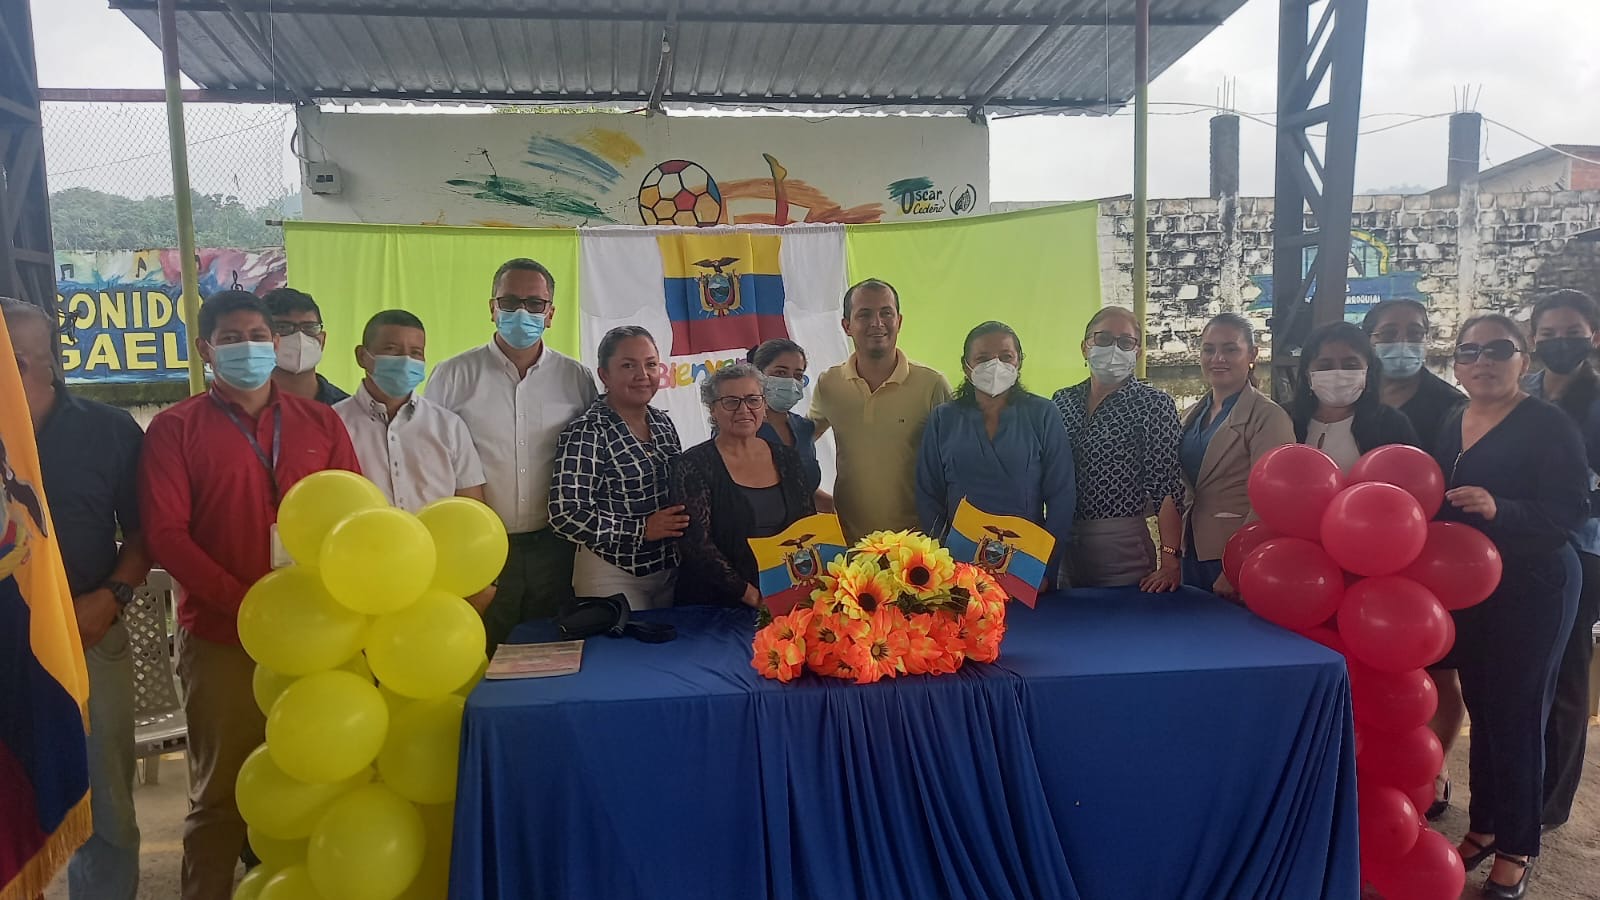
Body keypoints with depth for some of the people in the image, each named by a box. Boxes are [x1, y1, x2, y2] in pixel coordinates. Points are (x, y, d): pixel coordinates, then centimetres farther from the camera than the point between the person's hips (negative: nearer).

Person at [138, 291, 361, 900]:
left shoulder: (320, 423, 11)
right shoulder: (175, 428, 3)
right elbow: (165, 534, -6)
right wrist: (246, 602, -15)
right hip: (221, 638, -2)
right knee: (221, 792, 6)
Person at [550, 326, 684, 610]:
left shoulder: (663, 423, 7)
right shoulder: (585, 434, -15)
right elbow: (565, 514, -20)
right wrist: (642, 529, -21)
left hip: (670, 569, 7)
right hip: (613, 575, -7)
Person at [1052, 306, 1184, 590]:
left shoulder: (1154, 405, -6)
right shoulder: (1062, 401, 7)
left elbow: (1166, 487, -13)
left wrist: (1170, 560, -21)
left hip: (1122, 546, -4)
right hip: (1061, 544, 4)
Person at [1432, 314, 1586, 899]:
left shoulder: (1548, 426, -12)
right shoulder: (1451, 427, 9)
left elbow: (1570, 510, -19)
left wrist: (1500, 510, -33)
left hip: (1531, 590, -6)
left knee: (1517, 716, 1)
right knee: (1480, 708, 14)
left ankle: (1516, 849, 15)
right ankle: (1483, 826, 28)